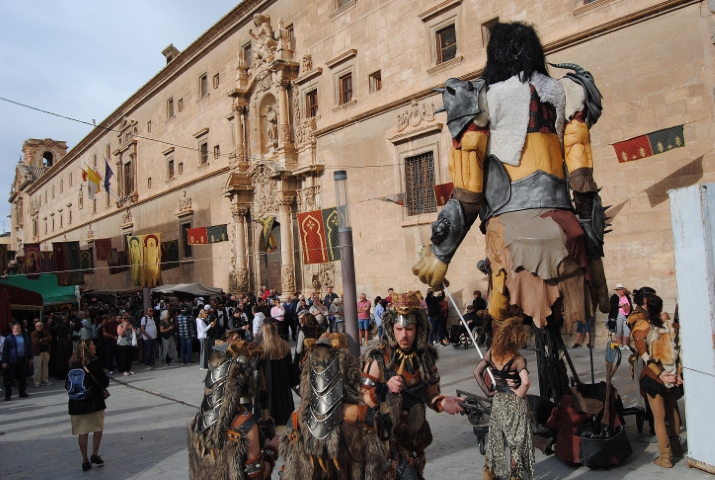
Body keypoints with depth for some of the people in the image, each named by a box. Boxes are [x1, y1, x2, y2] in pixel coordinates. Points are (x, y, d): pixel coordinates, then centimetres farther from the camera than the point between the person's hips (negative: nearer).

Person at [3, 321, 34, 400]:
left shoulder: (25, 336, 7)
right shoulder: (9, 338, -6)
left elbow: (29, 347, 13)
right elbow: (5, 350, -6)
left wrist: (30, 358, 11)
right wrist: (4, 362, -9)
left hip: (23, 360, 4)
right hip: (12, 361, -4)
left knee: (22, 377, 12)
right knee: (9, 378, 0)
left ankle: (22, 392, 22)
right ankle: (8, 395, 6)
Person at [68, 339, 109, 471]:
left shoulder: (73, 364, 1)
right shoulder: (94, 362, -15)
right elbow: (104, 383, -13)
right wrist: (106, 381, 8)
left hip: (77, 402, 4)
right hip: (94, 400, -4)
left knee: (83, 432, 11)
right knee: (98, 427, 15)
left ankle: (85, 460, 15)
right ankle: (95, 454, 10)